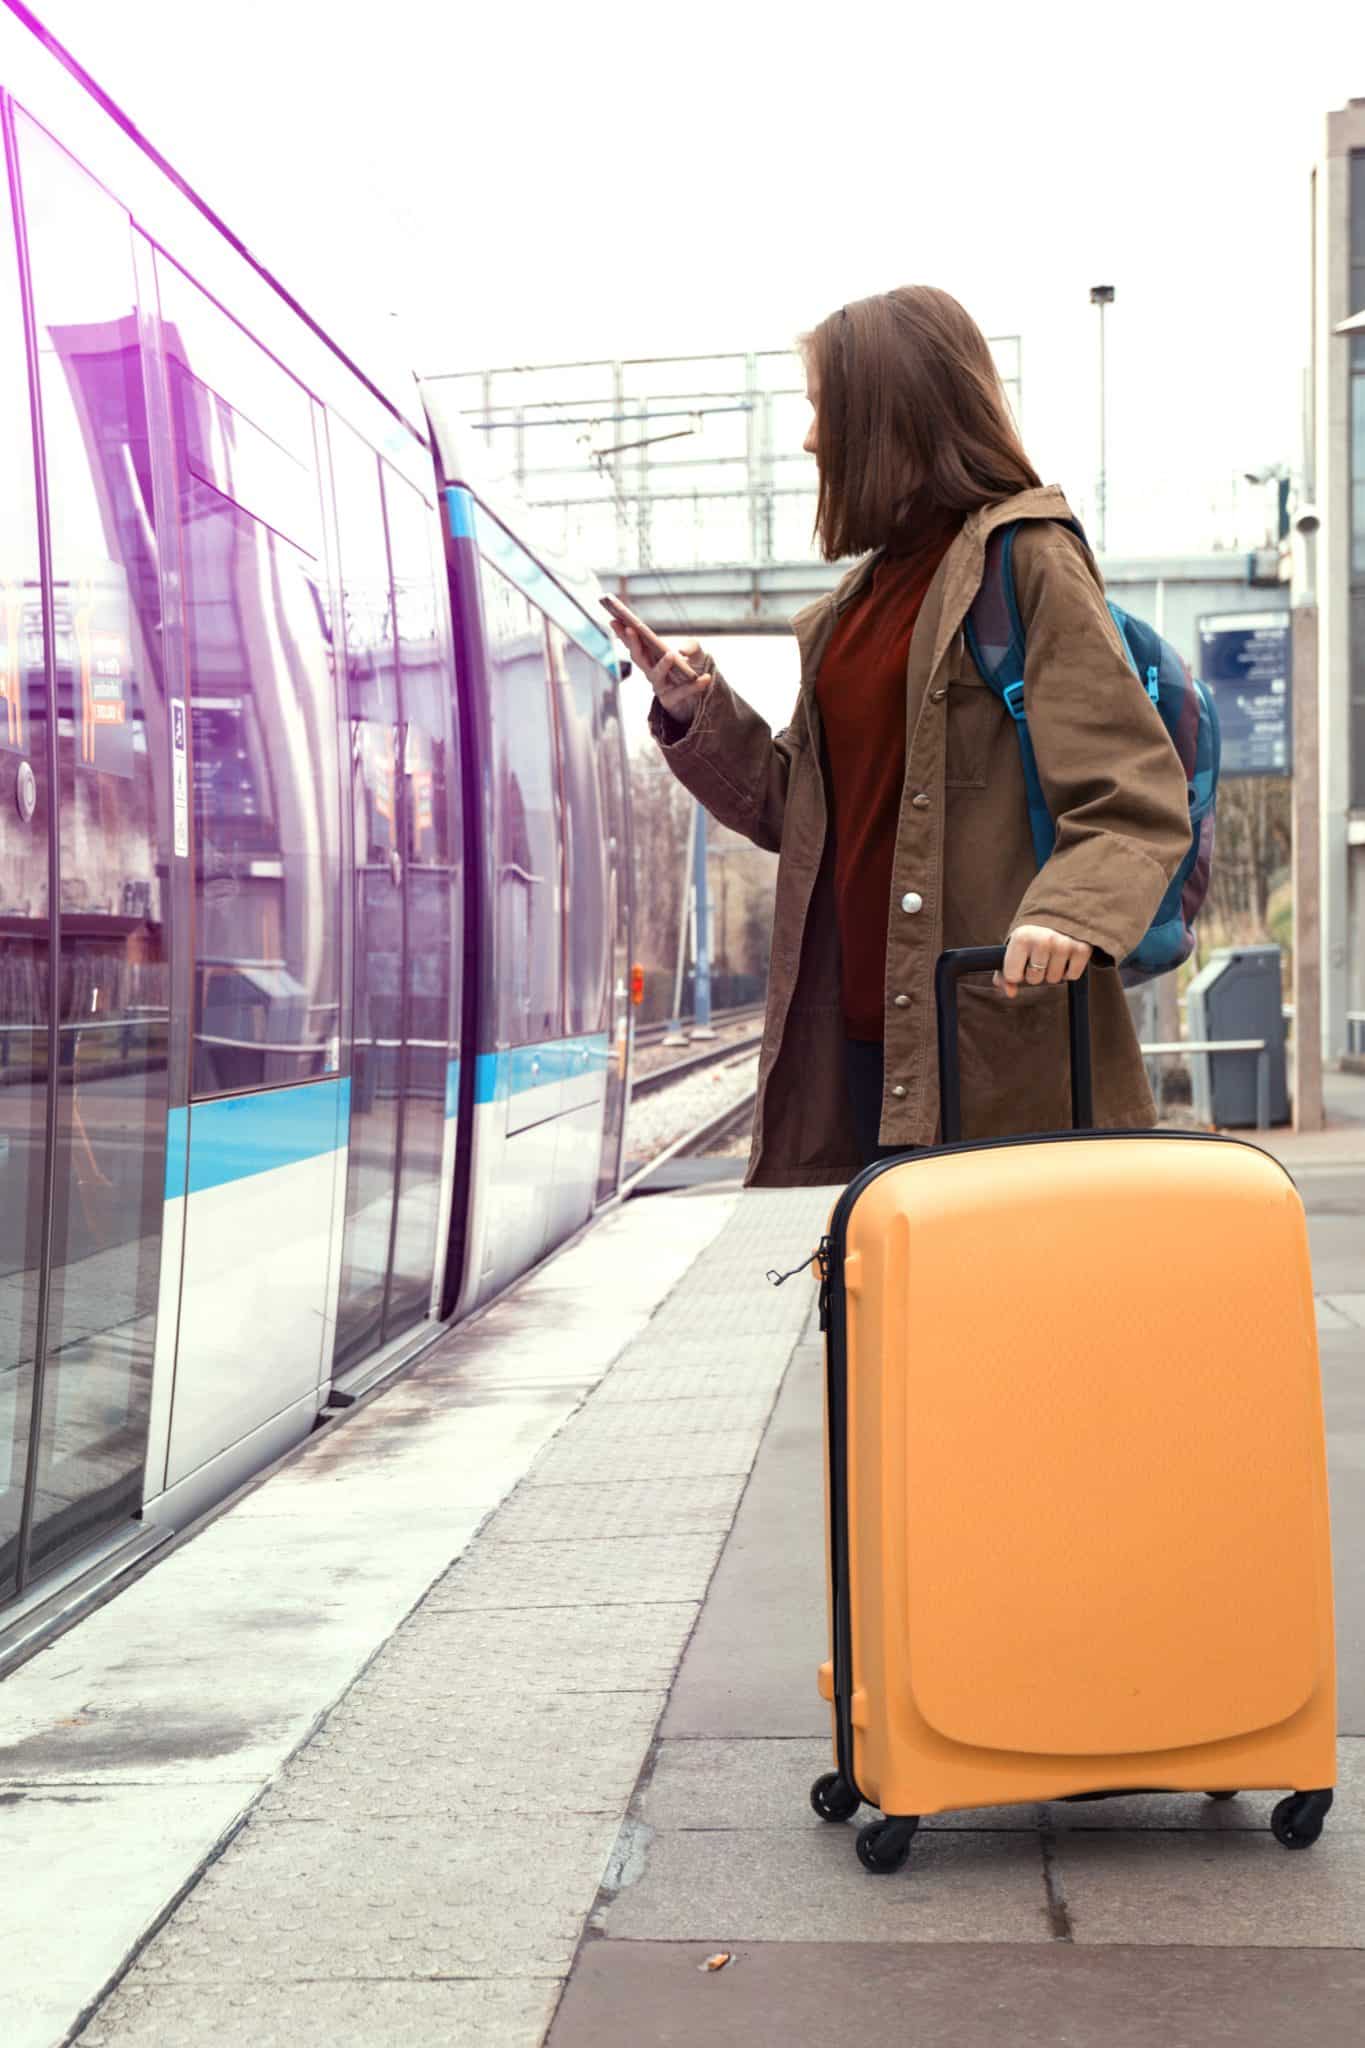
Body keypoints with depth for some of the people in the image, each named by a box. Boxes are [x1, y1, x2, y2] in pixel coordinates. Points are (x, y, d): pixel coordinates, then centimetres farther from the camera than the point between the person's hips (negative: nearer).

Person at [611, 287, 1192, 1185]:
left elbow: (1137, 797, -10)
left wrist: (1069, 911, -28)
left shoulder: (1027, 558, -4)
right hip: (864, 1033, 7)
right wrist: (699, 712, 12)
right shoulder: (858, 601, 20)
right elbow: (801, 807, 25)